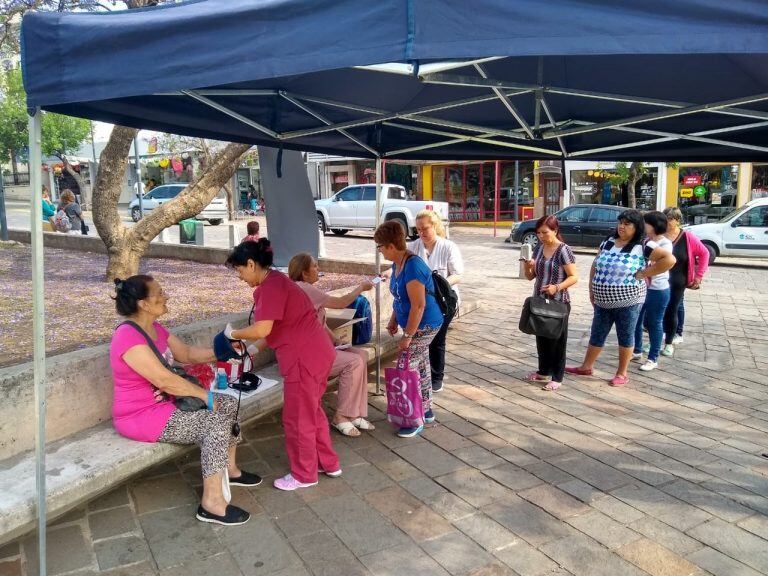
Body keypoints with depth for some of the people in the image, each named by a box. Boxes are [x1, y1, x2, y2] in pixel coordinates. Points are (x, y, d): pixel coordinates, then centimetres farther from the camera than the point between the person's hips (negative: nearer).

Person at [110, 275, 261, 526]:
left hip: (163, 403, 10)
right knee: (216, 423, -22)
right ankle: (212, 503, -16)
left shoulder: (155, 328, 6)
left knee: (229, 404, 6)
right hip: (142, 417, -10)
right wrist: (204, 395, -19)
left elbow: (187, 354, 14)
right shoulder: (129, 337, -25)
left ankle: (229, 469, 21)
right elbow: (164, 380, -28)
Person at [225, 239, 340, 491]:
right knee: (311, 411, 22)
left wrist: (233, 334, -7)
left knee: (297, 418, 5)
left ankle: (304, 475, 22)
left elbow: (262, 330, -24)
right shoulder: (275, 281, 15)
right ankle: (328, 463, 35)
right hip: (317, 353, 10)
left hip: (305, 358, -10)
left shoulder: (270, 287, -16)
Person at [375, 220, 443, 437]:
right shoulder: (398, 263, 4)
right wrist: (394, 320, 15)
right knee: (421, 366, 18)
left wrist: (408, 336, -23)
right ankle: (426, 411, 32)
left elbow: (418, 305, -27)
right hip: (417, 324, 9)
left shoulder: (412, 267, -26)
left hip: (424, 326, -9)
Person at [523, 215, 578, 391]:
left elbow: (574, 277, -14)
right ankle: (543, 372, 30)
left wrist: (557, 287, -29)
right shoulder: (539, 248, 6)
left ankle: (557, 378, 13)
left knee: (557, 339, 4)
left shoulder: (564, 250, -13)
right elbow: (530, 276, 10)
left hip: (558, 303, -6)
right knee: (541, 337, 15)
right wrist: (527, 266, -11)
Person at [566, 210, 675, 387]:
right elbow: (595, 265, 15)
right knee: (596, 335, 15)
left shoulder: (643, 246, -11)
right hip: (603, 301, 5)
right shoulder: (608, 242, 6)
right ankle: (586, 367, 29)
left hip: (628, 302, -5)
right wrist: (591, 290, 10)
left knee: (625, 337, 9)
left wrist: (644, 274, -16)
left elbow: (669, 259, -18)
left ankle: (622, 373, 22)